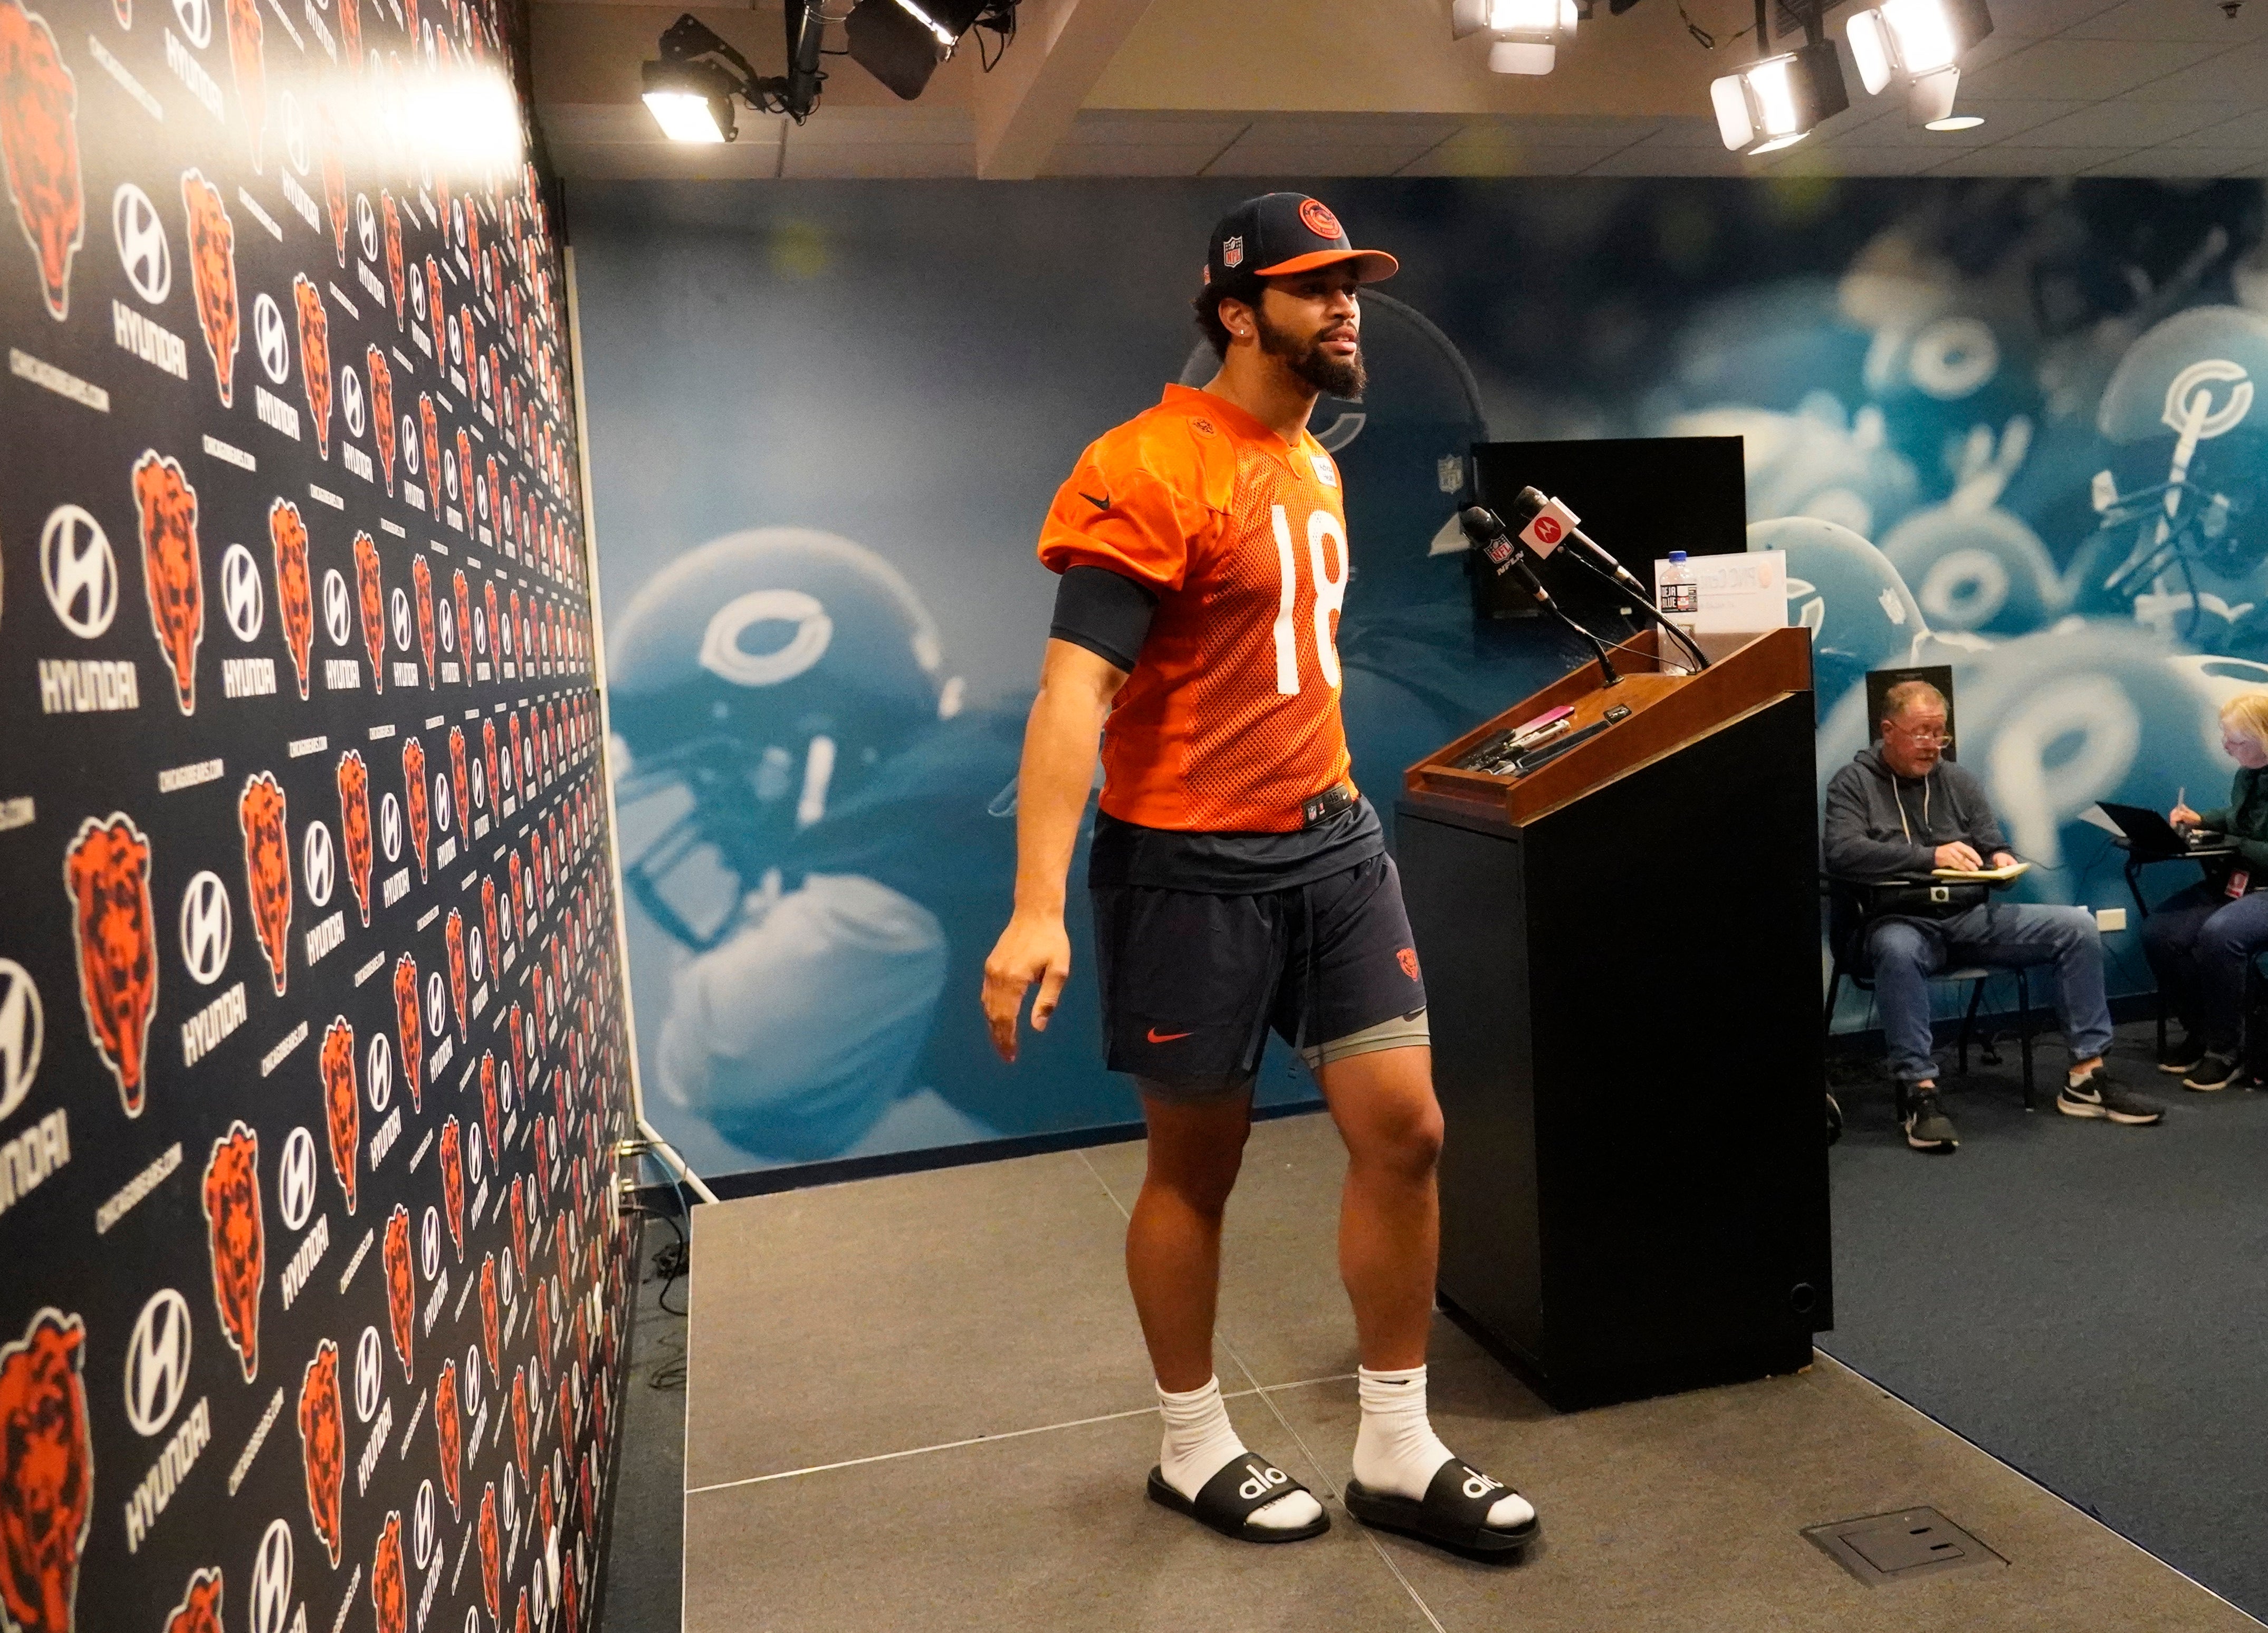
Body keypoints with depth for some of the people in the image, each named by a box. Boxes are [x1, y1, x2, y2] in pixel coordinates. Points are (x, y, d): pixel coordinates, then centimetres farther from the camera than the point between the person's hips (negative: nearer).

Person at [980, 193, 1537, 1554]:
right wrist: (1039, 908, -28)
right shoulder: (1150, 471, -13)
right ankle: (1196, 1449, 29)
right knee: (1197, 1167, 7)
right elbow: (1073, 691, -21)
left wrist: (1327, 793, 17)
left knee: (1405, 1131, 4)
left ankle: (1400, 1454, 20)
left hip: (1332, 838, 8)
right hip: (1192, 866, -7)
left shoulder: (1316, 466, 14)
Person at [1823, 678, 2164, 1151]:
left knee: (2078, 927, -11)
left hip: (1971, 916, 5)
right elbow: (1842, 853, -14)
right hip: (1900, 921, -5)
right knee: (1897, 951, -40)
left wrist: (2003, 862, -10)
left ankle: (2086, 1077, -6)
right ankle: (1920, 1092, -33)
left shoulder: (1959, 781, 17)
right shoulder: (1853, 783, 2)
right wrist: (1930, 856, -23)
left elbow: (1995, 847, 16)